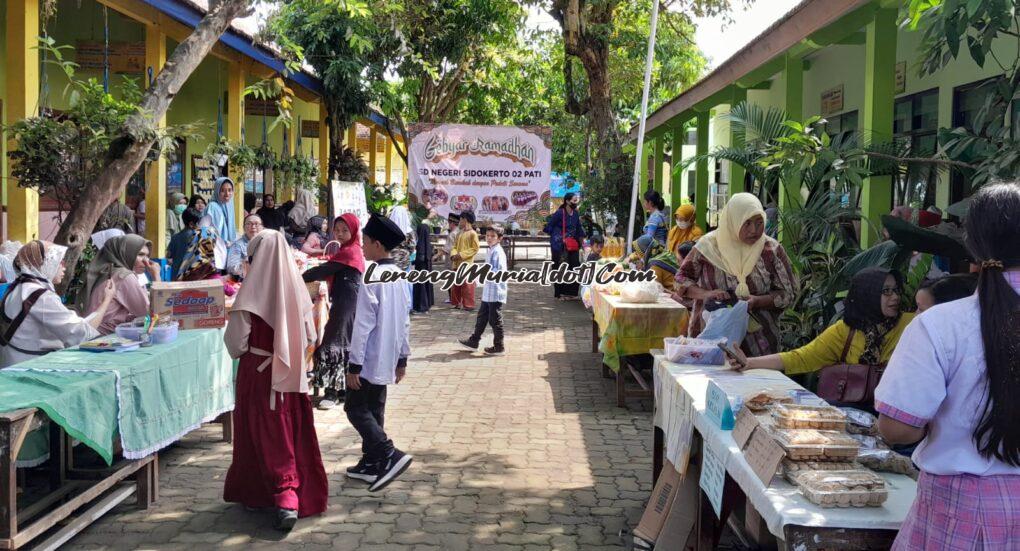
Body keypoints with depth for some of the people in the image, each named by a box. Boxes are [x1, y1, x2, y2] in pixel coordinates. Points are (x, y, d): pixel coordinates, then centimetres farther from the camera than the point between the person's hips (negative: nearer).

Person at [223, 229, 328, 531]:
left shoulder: (252, 291, -16)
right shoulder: (297, 288, -4)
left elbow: (236, 341, -12)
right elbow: (310, 337, 4)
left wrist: (242, 351, 9)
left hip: (259, 374, -4)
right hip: (293, 375, 4)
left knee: (267, 436, 6)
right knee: (294, 434, 15)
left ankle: (284, 497, 0)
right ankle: (304, 493, 24)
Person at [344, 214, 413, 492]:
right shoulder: (397, 276, 7)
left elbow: (363, 324, -20)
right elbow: (404, 320, 12)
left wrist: (354, 365, -17)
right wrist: (402, 358, 18)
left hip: (369, 361, -8)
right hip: (387, 360, 8)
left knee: (356, 408, -1)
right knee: (374, 409, 15)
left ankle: (390, 455, -12)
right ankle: (371, 464, 22)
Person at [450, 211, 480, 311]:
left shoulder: (472, 233, -8)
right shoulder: (460, 233, 15)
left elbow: (475, 248, -13)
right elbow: (455, 246, 16)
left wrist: (461, 255, -17)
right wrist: (453, 255, -6)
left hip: (467, 264, -8)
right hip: (457, 264, 8)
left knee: (467, 285, -5)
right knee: (456, 284, 12)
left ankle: (469, 305, 0)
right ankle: (456, 303, 22)